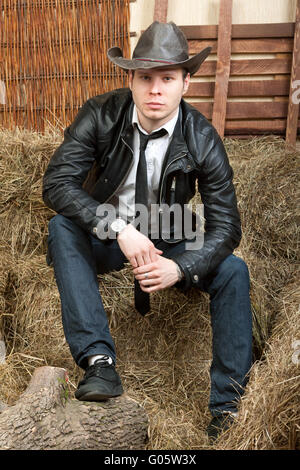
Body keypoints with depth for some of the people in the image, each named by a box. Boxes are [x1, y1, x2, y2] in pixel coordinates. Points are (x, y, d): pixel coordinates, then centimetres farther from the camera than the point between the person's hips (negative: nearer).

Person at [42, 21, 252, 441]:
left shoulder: (202, 139, -16)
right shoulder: (101, 115, -17)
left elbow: (226, 228, -15)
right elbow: (56, 183, -24)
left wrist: (180, 268, -34)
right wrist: (119, 229, -37)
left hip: (168, 246, 1)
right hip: (103, 240, 0)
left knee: (233, 270, -21)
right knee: (62, 226, -30)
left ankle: (227, 406, -12)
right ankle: (99, 359, -34)